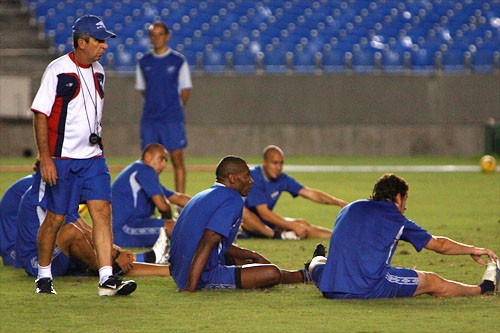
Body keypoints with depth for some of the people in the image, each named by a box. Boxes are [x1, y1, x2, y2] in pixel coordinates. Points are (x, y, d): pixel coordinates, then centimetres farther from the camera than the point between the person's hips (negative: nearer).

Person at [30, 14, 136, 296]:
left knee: (102, 211, -7)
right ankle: (44, 276, 20)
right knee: (55, 217, 3)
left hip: (93, 157, 5)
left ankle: (107, 278, -12)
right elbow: (41, 115, -11)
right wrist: (45, 158, -17)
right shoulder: (58, 70, -10)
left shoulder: (98, 71, 10)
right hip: (61, 158, -5)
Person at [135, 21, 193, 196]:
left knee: (177, 159, -6)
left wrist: (175, 109, 10)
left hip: (173, 119, -3)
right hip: (149, 119, 3)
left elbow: (186, 90, 6)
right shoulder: (144, 62, 9)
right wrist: (155, 106, 12)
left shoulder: (178, 60, 0)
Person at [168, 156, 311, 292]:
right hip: (205, 277, -11)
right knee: (272, 273, -14)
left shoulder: (204, 196, 17)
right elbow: (207, 242, -25)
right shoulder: (233, 200, -13)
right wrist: (191, 287, -29)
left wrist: (253, 256, 29)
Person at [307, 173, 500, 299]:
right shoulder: (397, 220, 3)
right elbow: (439, 245, 14)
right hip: (371, 290, -5)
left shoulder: (349, 209, 14)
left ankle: (317, 260, 74)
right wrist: (473, 250, 28)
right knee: (432, 282, 11)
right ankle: (484, 288, 27)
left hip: (329, 289, 5)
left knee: (319, 264, 40)